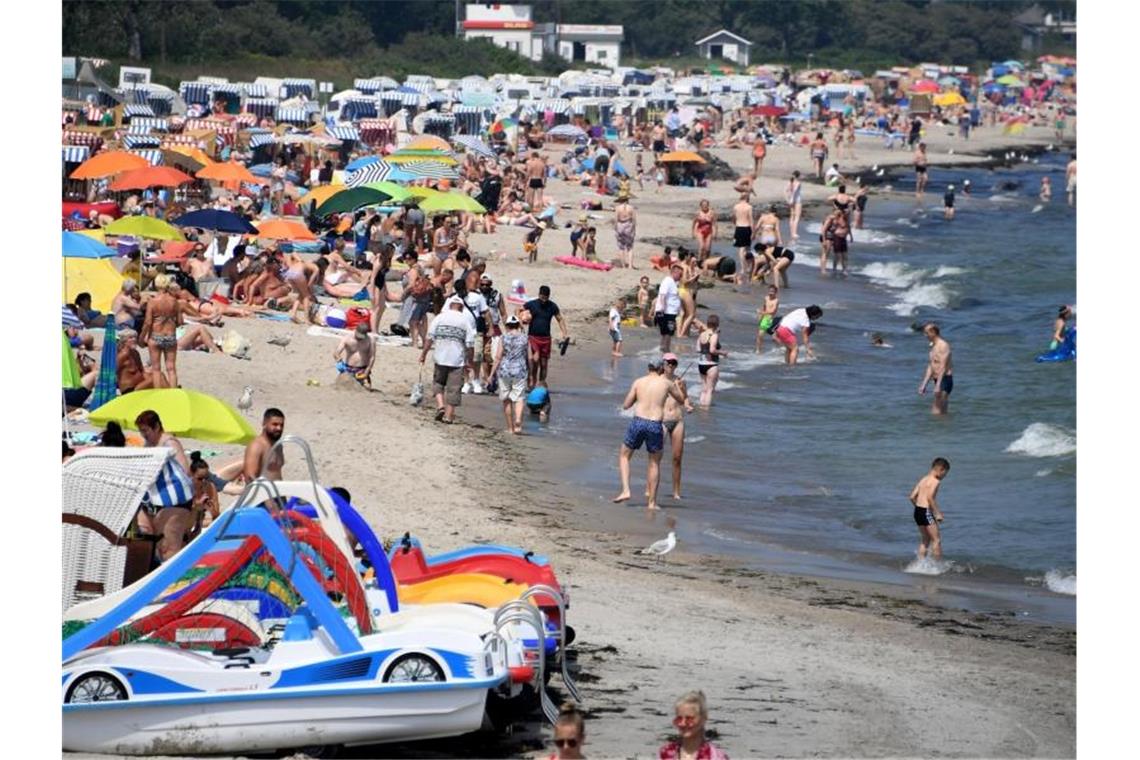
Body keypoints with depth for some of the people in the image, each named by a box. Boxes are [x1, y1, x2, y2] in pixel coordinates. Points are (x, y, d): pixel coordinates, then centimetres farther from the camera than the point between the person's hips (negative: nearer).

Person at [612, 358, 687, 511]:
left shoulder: (639, 382, 8)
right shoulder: (667, 383, 6)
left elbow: (626, 405, 12)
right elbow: (681, 401, 22)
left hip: (638, 422, 0)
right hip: (655, 425, 0)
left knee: (624, 456, 19)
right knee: (655, 463, 17)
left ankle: (625, 491, 1)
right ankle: (652, 502, 15)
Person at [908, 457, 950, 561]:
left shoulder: (923, 479, 16)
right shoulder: (935, 481, -9)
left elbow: (912, 497, 13)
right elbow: (930, 497, -22)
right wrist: (938, 513, -18)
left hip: (917, 510, 9)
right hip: (926, 512, -9)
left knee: (925, 540, 18)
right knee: (937, 540, -1)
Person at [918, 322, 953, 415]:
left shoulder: (943, 346, -14)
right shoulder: (933, 346, 17)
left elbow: (943, 367, -21)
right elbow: (930, 367, 20)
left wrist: (938, 385, -27)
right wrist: (924, 385, 18)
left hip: (945, 380, -10)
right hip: (938, 380, 10)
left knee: (936, 412, -15)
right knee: (943, 413, 11)